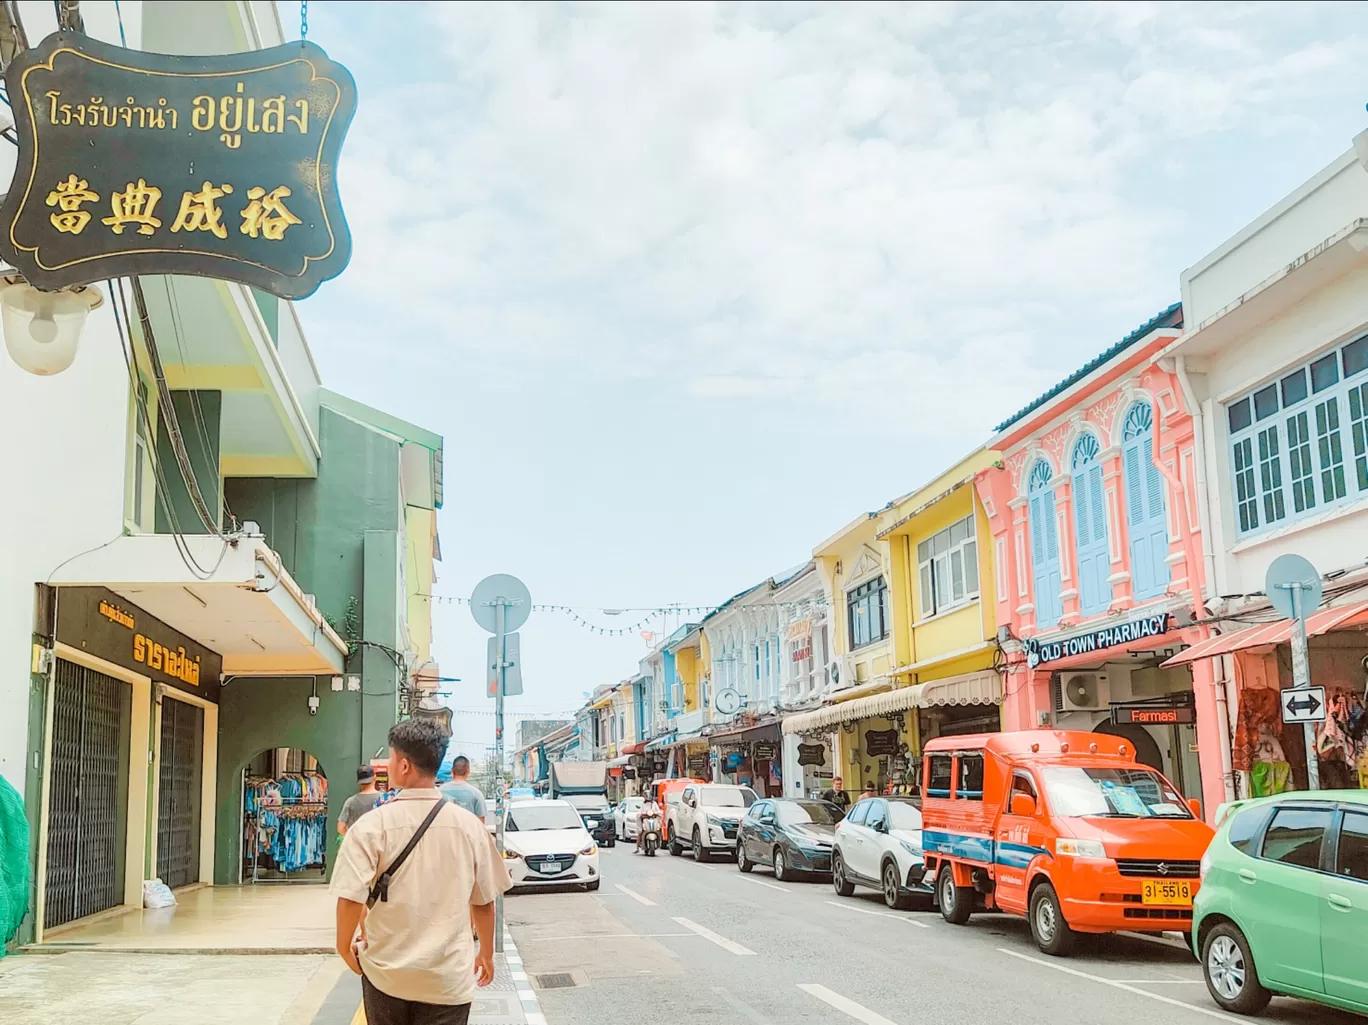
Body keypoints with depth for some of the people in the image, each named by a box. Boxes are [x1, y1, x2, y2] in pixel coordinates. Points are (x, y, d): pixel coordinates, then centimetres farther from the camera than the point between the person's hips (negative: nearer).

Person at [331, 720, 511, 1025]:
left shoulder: (372, 825, -12)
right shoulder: (470, 826, -6)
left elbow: (351, 897, -16)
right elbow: (484, 902, 2)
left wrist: (345, 946, 2)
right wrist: (486, 953, 18)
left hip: (387, 973, 0)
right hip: (449, 978, 0)